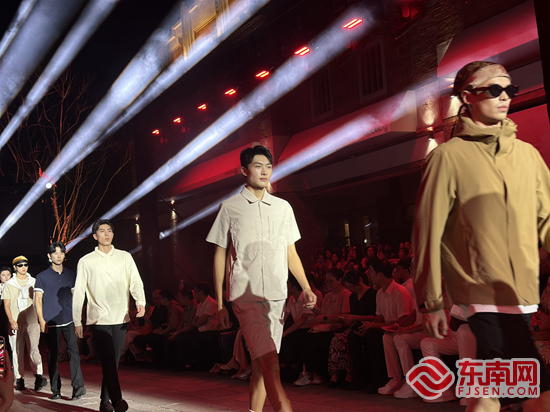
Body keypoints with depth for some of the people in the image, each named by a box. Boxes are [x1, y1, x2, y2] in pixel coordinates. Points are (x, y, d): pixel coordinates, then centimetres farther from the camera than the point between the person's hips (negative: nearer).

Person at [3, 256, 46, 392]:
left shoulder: (34, 282, 12)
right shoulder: (9, 285, 9)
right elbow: (6, 305, 5)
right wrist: (11, 320, -9)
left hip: (32, 320, 0)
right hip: (16, 323, 0)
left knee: (34, 348, -13)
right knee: (17, 352, 1)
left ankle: (38, 376, -19)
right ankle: (19, 379, 9)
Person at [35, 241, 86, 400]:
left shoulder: (71, 275, 11)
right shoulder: (42, 277, 4)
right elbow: (38, 300, 3)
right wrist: (42, 320, -6)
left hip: (69, 320, 1)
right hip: (51, 322, -1)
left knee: (73, 351, -10)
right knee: (53, 355, 4)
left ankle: (78, 385, -14)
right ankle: (55, 390, 11)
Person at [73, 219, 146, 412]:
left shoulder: (125, 257, 9)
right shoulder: (86, 261, 4)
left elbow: (135, 282, 1)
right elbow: (78, 293, 5)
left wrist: (141, 302, -18)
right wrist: (77, 321, 1)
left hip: (120, 318, 3)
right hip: (98, 319, -3)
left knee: (113, 361, 7)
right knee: (108, 360, -15)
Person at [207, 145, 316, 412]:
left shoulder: (283, 207, 13)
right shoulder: (230, 208, 4)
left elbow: (291, 253, 17)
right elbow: (220, 256, 6)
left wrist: (306, 288, 5)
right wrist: (219, 303, 3)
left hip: (276, 297, 4)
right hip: (246, 295, -4)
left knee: (261, 362, 8)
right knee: (269, 362, -16)